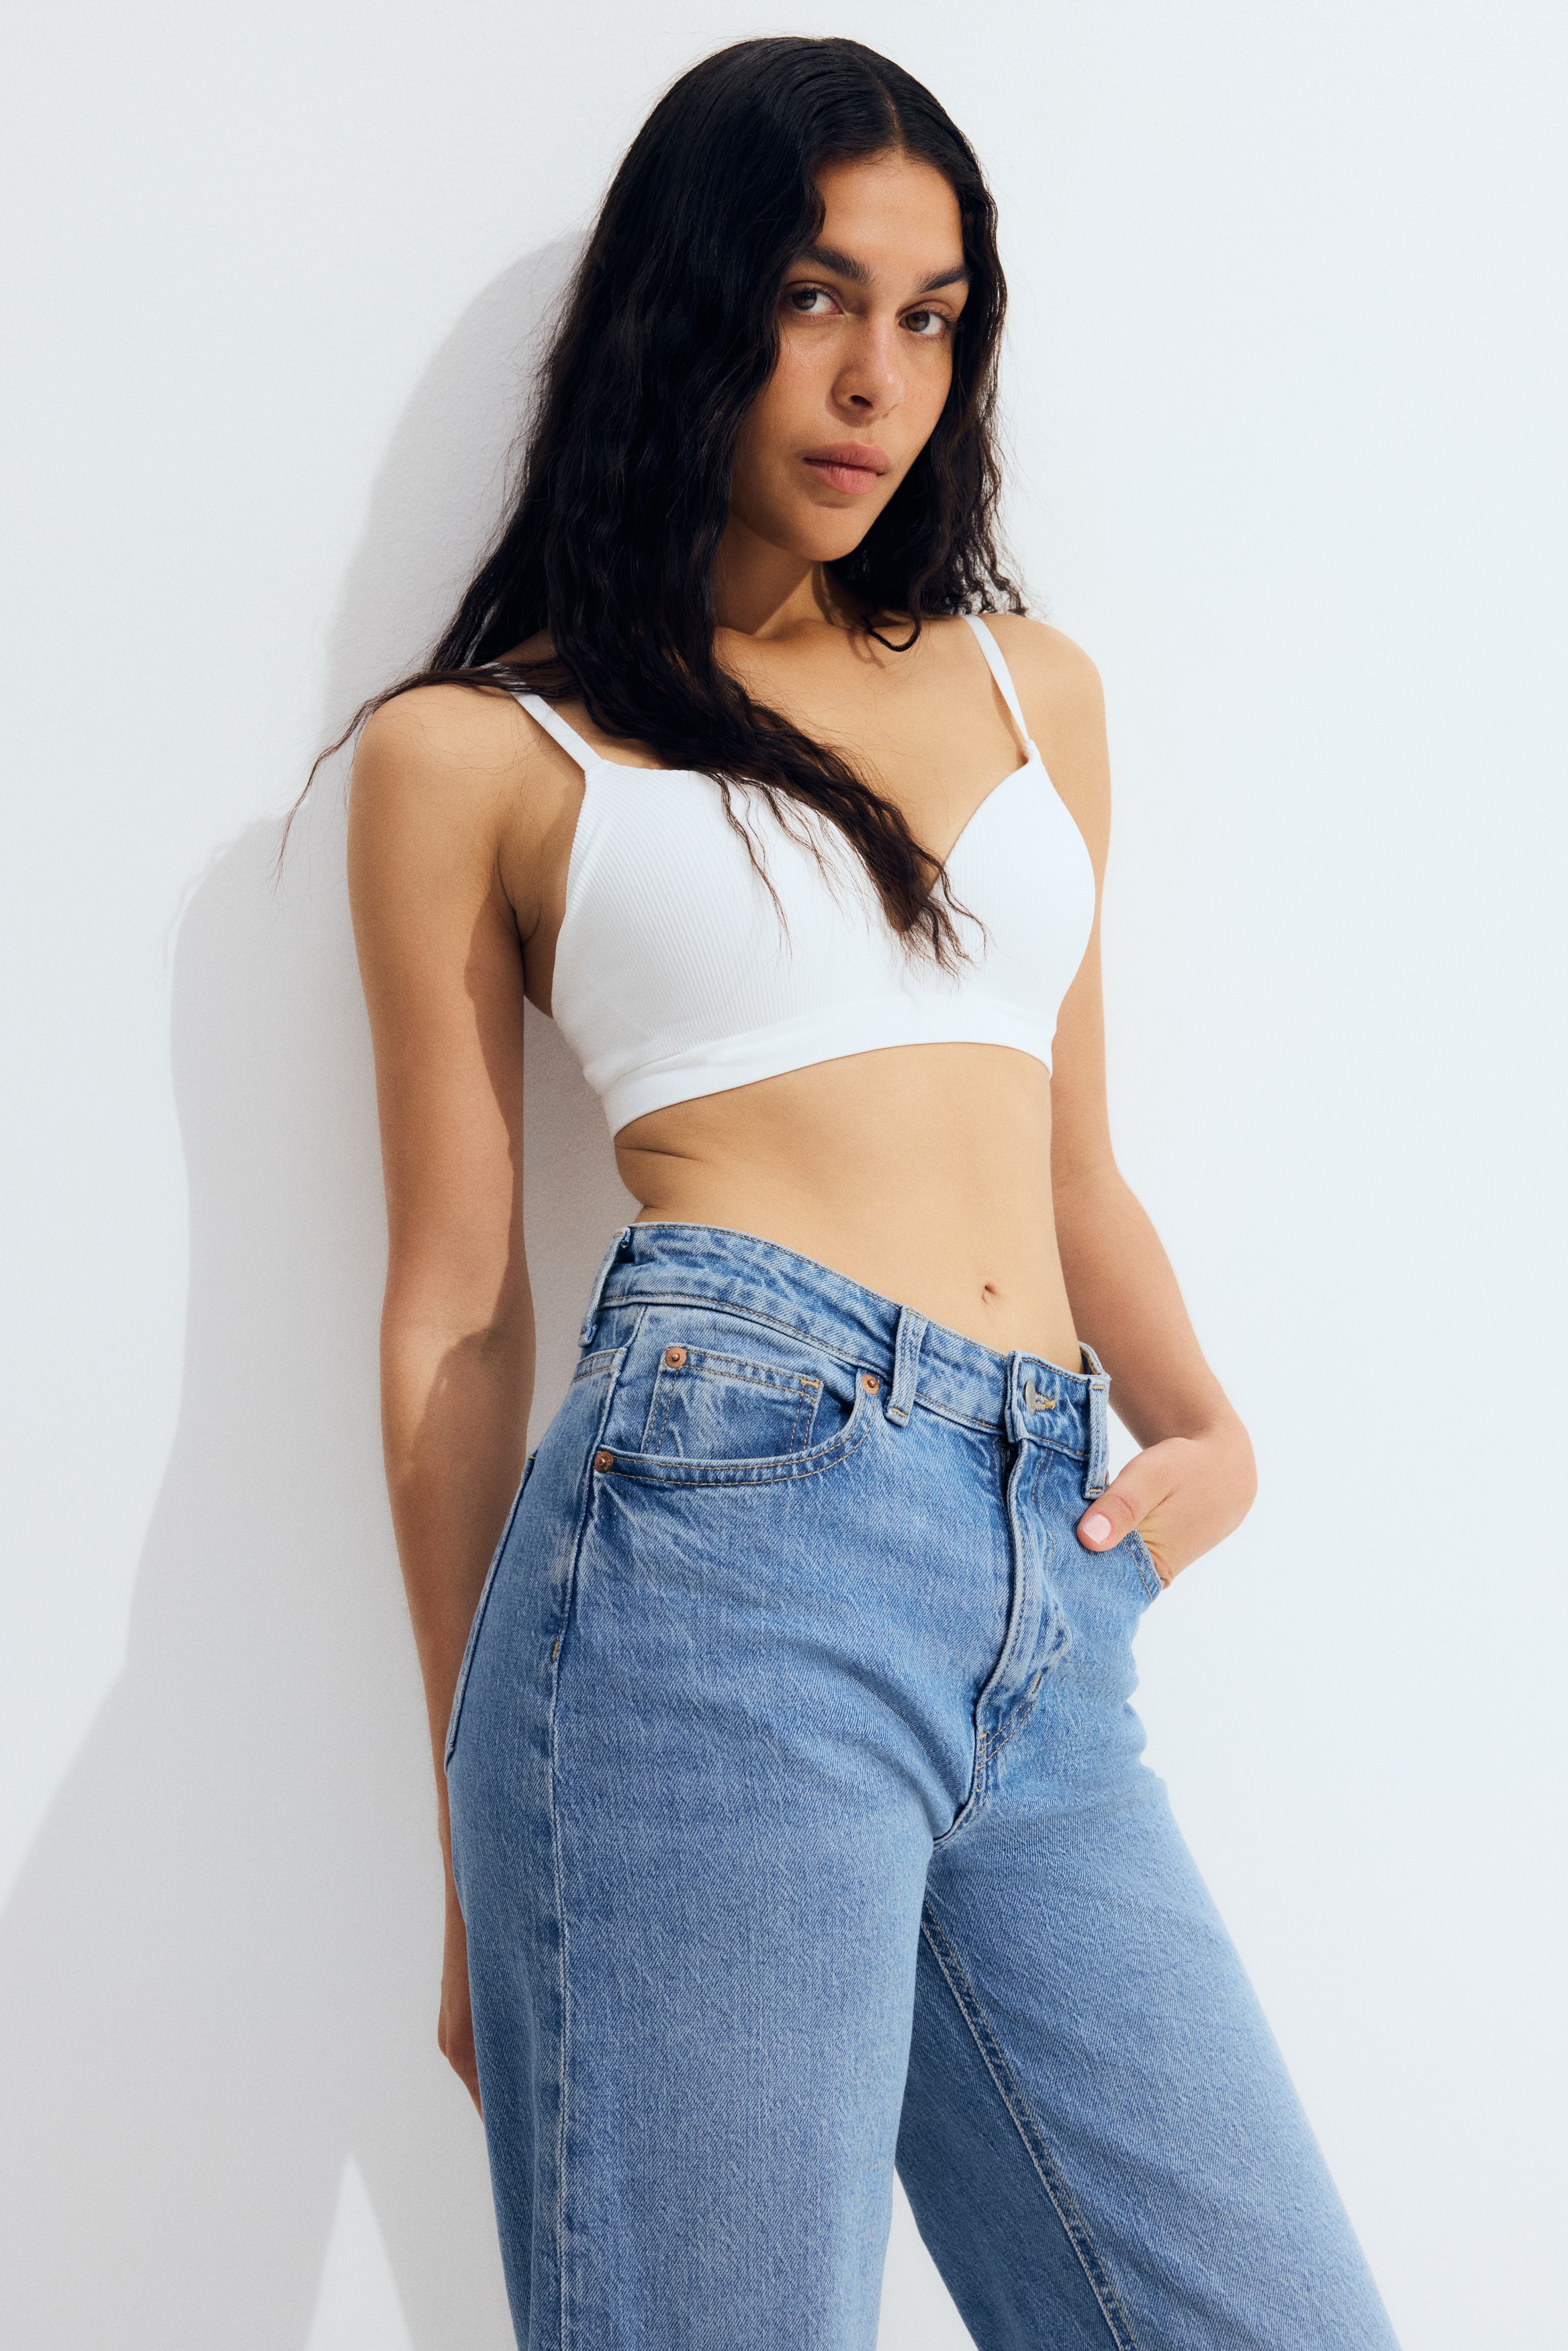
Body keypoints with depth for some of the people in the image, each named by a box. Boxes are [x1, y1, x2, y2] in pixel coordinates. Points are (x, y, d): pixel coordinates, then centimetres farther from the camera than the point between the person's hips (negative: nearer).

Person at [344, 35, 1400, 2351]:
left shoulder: (1032, 682, 21)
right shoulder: (476, 754, 7)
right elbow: (456, 1309, 7)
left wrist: (1203, 1430, 6)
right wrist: (485, 1844, 7)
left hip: (1053, 1597, 5)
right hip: (727, 1545, -5)